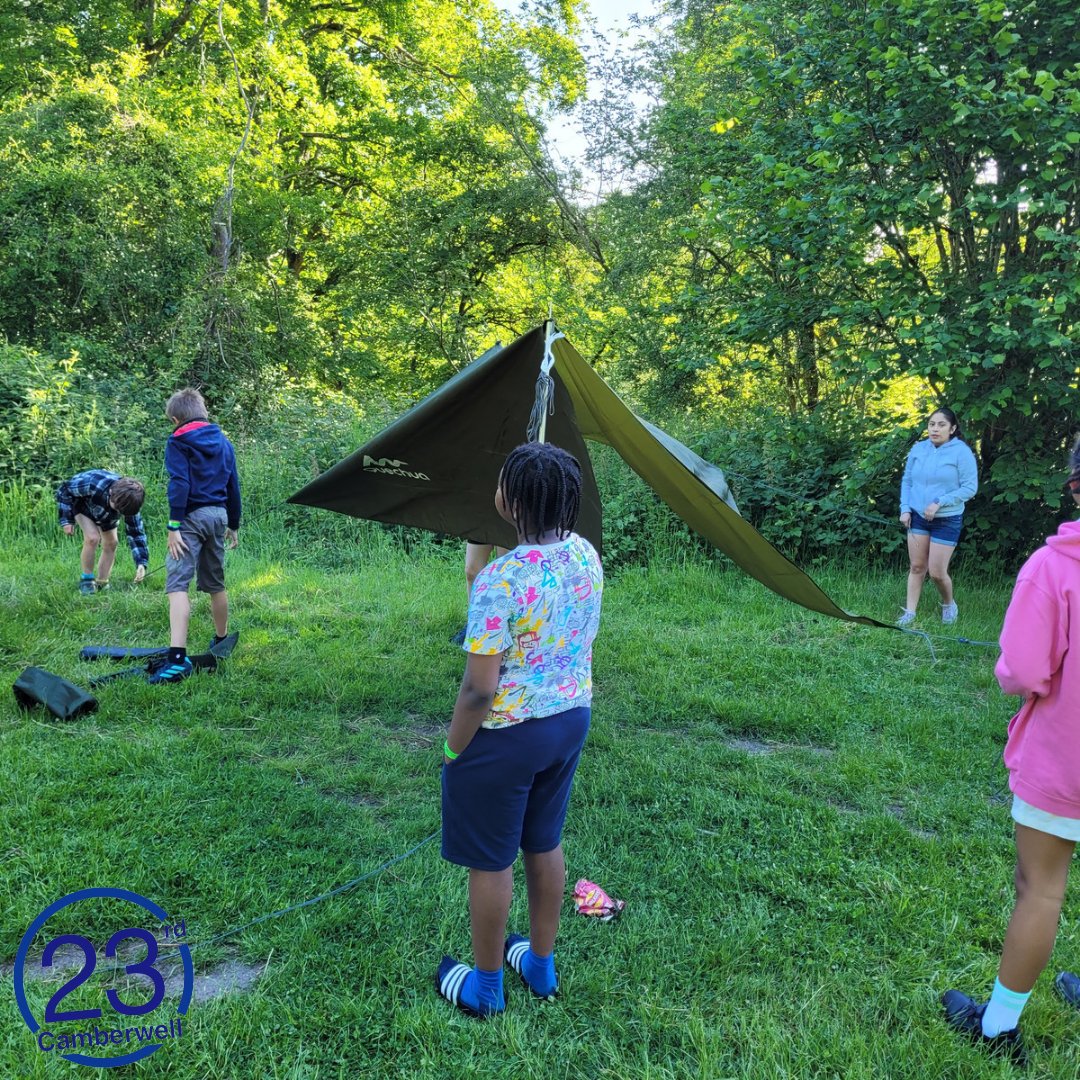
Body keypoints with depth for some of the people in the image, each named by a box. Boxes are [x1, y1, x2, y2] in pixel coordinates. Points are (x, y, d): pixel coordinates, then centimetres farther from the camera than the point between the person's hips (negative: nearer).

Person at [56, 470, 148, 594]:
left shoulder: (129, 503, -33)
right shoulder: (92, 483, -46)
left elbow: (136, 532, -28)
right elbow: (64, 490, -27)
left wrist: (141, 563, -35)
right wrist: (67, 519, -25)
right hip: (81, 503, -3)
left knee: (111, 543, -4)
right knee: (93, 538, -23)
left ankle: (101, 584, 12)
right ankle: (86, 580, -6)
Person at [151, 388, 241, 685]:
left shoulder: (178, 442, -2)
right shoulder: (223, 442, 15)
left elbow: (179, 484, -14)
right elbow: (233, 485, 17)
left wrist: (174, 525, -15)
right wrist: (233, 525, 24)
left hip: (192, 516, -6)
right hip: (218, 514, 6)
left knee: (177, 583, -13)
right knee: (215, 583, 20)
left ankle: (178, 658, -26)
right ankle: (221, 641, 35)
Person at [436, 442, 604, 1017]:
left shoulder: (500, 578, -28)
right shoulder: (587, 556, -5)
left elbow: (479, 689, -24)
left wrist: (452, 750, -8)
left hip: (506, 735, -7)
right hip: (571, 718, 7)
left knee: (491, 862, 13)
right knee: (545, 844, 24)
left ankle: (485, 986, 34)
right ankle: (542, 964, 43)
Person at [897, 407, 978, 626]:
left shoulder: (961, 452, -11)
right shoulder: (918, 449, 2)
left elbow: (970, 487, -12)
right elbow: (907, 481, 10)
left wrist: (939, 503, -19)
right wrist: (905, 509, -1)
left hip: (947, 520, -3)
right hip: (917, 516, 4)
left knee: (937, 572, -1)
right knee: (917, 567, 6)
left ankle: (949, 605, 28)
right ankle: (909, 612, 14)